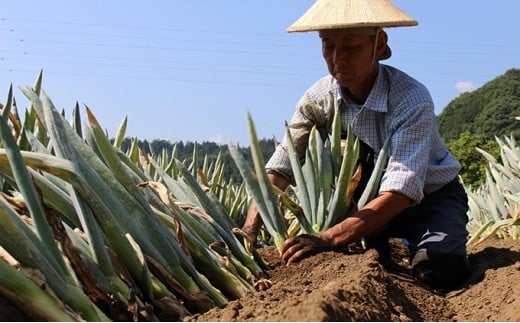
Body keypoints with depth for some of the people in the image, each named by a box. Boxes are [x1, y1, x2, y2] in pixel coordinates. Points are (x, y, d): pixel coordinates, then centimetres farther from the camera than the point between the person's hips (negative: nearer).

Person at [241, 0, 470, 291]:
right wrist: (248, 233, -32)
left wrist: (330, 239, -50)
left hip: (431, 197, -3)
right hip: (370, 199, 4)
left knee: (436, 270, -30)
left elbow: (400, 192, -39)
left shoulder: (412, 100, -30)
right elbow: (278, 169, -17)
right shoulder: (319, 98, -16)